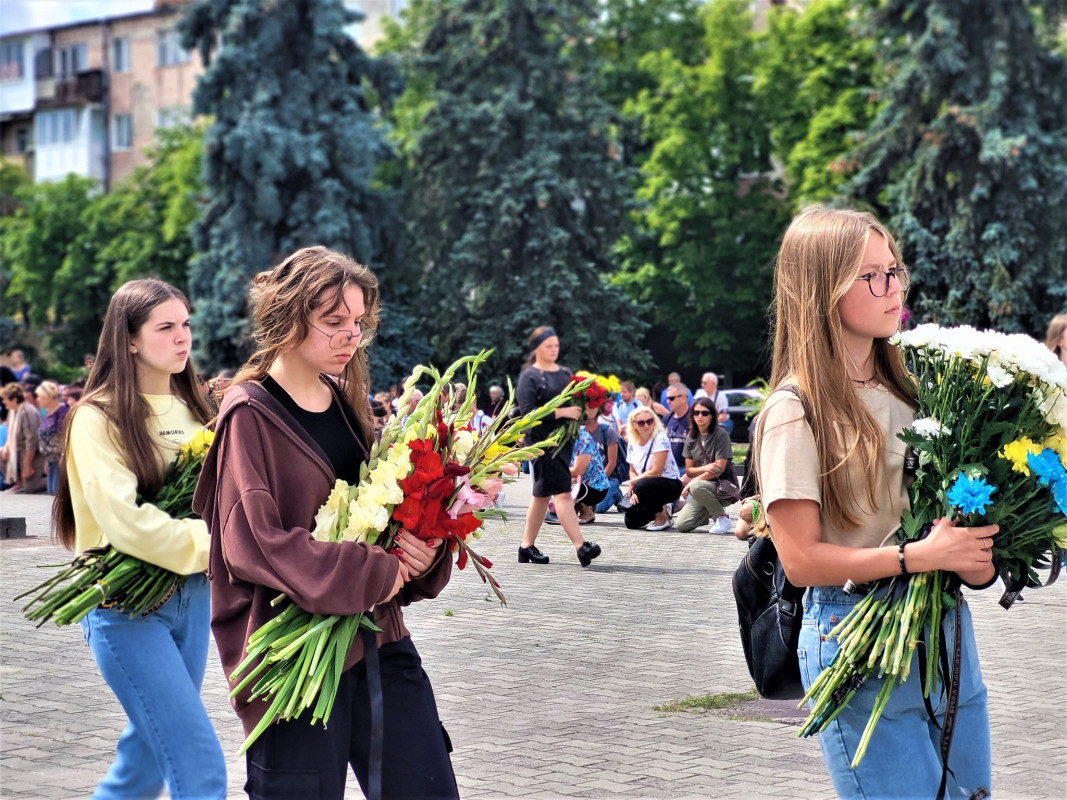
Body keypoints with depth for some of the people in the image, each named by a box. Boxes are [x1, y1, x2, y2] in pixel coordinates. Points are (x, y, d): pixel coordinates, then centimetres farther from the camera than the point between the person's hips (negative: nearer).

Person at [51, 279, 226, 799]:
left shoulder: (190, 410, 12)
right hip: (126, 606, -7)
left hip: (189, 597, 7)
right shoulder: (99, 418, -10)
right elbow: (123, 520, -20)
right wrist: (210, 546, -17)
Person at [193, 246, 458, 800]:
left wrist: (422, 551, -7)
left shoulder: (348, 403, 13)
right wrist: (370, 575, -18)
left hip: (379, 641, 6)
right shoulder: (250, 415, -7)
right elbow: (251, 541, -16)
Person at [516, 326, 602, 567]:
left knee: (542, 495, 12)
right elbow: (528, 411, -15)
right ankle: (581, 547, -21)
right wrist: (561, 412, -20)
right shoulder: (529, 377, -6)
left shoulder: (565, 373, 15)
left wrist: (581, 411, 1)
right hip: (542, 442, -7)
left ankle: (527, 547, 20)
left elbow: (575, 402, 24)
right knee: (562, 493, -14)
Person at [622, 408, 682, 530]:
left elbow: (656, 472, -21)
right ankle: (661, 509, 19)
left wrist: (633, 482, -10)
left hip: (671, 485, -7)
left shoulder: (660, 439, -17)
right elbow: (633, 472, 8)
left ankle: (663, 517, -12)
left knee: (641, 486, -36)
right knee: (631, 521, -8)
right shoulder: (632, 443, 4)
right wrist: (634, 492, -11)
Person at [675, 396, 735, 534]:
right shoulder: (691, 437, 8)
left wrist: (691, 483, -16)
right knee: (681, 525, -15)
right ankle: (707, 514, 16)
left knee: (697, 486, -39)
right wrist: (705, 468, -16)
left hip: (724, 485, -5)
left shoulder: (720, 434, -9)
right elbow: (689, 470, 6)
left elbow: (720, 468, -16)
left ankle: (722, 517, -14)